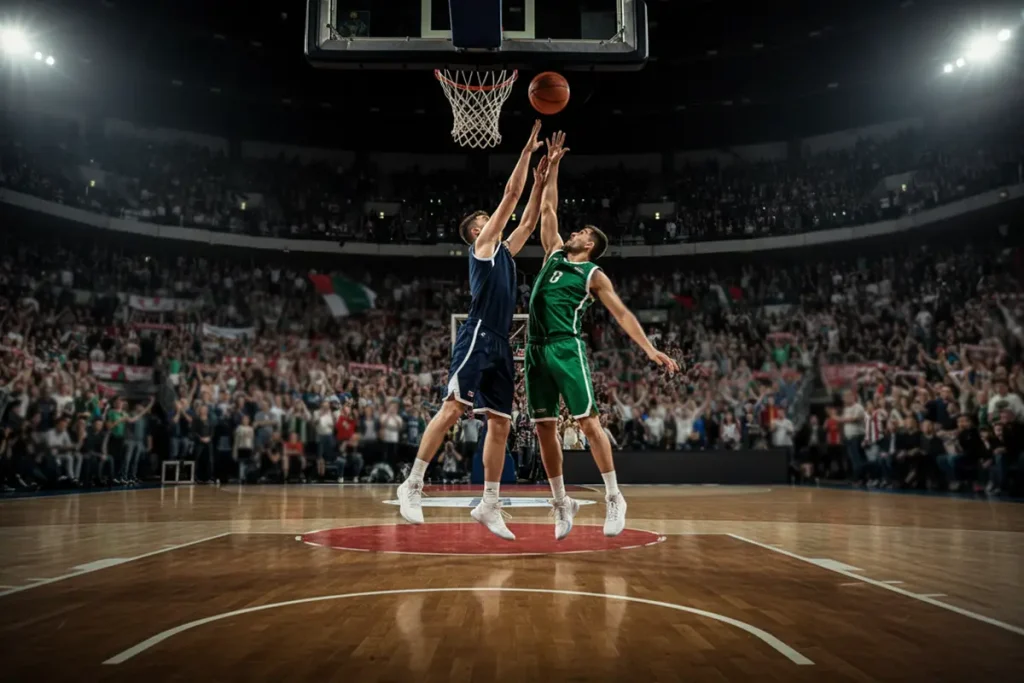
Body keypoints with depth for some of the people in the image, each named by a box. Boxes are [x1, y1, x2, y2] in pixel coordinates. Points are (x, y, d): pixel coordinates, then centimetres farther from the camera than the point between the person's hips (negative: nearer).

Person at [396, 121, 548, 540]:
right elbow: (510, 194, 3)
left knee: (500, 424, 3)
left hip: (501, 344, 8)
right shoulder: (482, 243, 6)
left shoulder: (504, 250, 26)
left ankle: (489, 505, 7)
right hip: (478, 337, -8)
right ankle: (413, 485, -10)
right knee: (452, 408, -16)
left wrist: (541, 181, 28)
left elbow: (529, 220, 33)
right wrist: (528, 150, 10)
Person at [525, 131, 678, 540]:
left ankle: (614, 497, 2)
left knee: (588, 422, -8)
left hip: (566, 349, -5)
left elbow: (622, 314, 1)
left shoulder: (594, 275, 5)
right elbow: (547, 209, 25)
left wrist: (650, 349, -9)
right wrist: (553, 167, 23)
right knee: (544, 428, 4)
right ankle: (562, 503, 13)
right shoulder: (554, 253, 19)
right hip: (536, 350, 6)